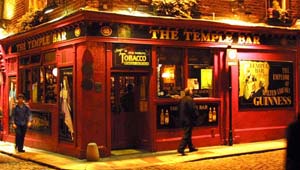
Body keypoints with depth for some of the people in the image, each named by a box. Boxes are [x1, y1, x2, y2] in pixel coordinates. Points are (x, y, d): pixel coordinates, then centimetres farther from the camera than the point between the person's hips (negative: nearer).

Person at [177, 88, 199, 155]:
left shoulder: (181, 100, 9)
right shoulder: (190, 99, -16)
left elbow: (180, 109, 15)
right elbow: (193, 109, -18)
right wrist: (196, 116, -4)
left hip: (183, 119, 9)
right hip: (189, 119, -9)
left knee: (188, 134, 19)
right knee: (186, 135, -7)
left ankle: (191, 147, 29)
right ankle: (181, 149, -12)